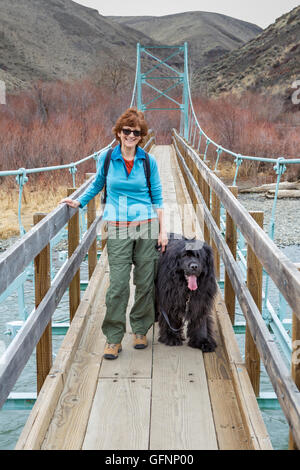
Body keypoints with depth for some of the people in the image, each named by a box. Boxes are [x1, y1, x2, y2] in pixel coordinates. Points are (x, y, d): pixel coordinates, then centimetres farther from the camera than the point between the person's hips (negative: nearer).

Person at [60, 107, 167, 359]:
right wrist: (79, 201, 10)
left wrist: (162, 229, 3)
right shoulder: (106, 158, 2)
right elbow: (98, 184, 20)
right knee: (118, 285, -5)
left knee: (145, 282, 6)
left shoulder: (149, 161, 1)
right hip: (118, 229, -1)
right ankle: (114, 338, 6)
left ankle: (141, 330, 24)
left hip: (147, 227, 1)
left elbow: (157, 197, 7)